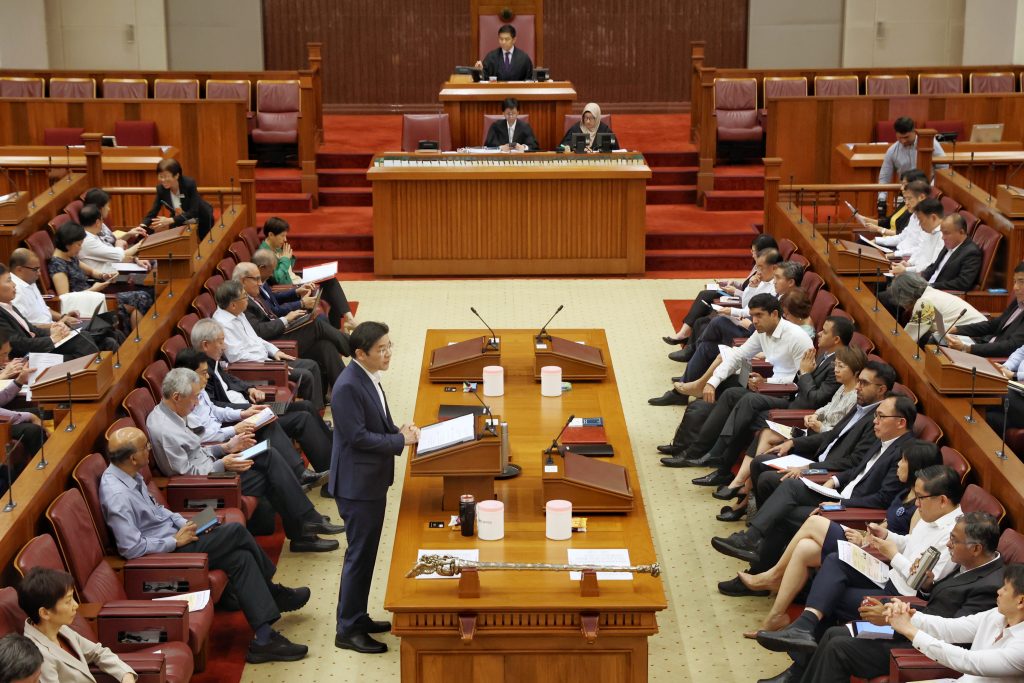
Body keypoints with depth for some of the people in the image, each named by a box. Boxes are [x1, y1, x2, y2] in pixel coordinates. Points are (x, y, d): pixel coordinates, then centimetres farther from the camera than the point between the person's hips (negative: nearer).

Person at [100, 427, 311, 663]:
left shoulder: (130, 476, 4)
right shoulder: (117, 495, -26)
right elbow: (132, 548, -26)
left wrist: (184, 524, 3)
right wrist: (176, 541, -16)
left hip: (173, 536, 10)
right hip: (163, 554, -10)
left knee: (240, 557, -4)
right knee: (236, 531, -12)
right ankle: (274, 593, 5)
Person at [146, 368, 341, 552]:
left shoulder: (168, 414, 7)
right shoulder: (163, 430, -25)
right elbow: (185, 472, -23)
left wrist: (226, 447, 8)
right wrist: (222, 465, -19)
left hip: (208, 464, 10)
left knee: (269, 455, 0)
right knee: (271, 478, -8)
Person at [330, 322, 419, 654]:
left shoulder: (369, 378, 7)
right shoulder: (348, 387, -23)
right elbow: (358, 436, -24)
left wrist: (400, 430, 0)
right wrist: (401, 440, -17)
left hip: (373, 480, 10)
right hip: (357, 484, -10)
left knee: (366, 552, 18)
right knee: (359, 554, -1)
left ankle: (357, 617, 30)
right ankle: (348, 630, 9)